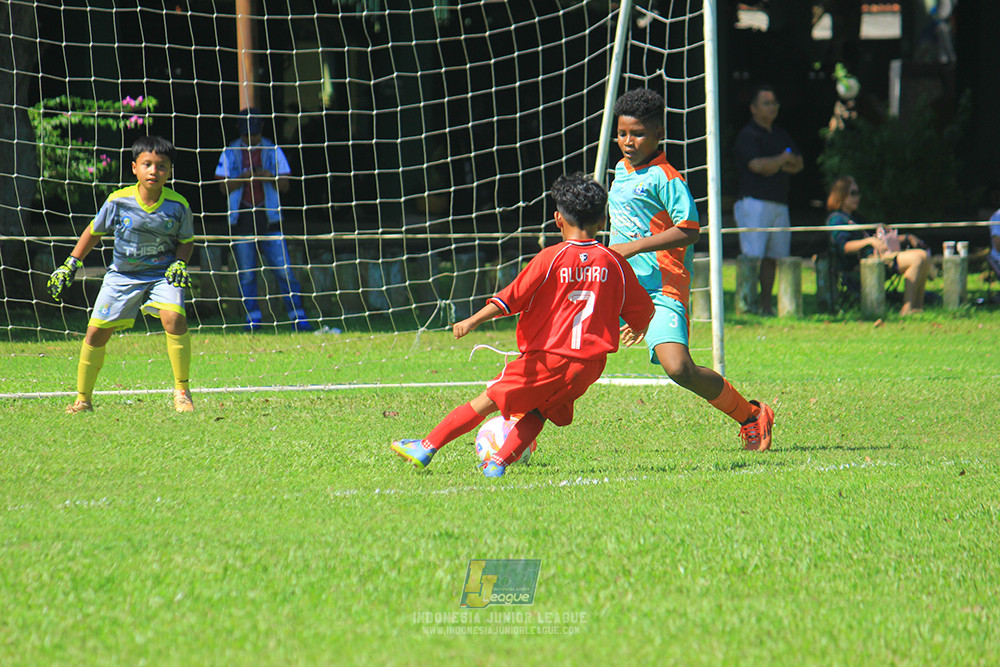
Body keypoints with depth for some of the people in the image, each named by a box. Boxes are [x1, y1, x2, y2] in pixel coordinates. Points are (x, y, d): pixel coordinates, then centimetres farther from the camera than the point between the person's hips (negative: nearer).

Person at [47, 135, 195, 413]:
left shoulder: (178, 206, -12)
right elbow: (94, 231, 4)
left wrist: (180, 264, -14)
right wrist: (70, 265, 4)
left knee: (173, 317, -27)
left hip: (161, 273, -1)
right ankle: (83, 400, 16)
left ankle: (182, 391, -12)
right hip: (122, 275, 1)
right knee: (97, 331, -2)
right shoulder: (118, 201, -12)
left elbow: (186, 241, 5)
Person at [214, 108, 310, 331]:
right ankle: (253, 318, 8)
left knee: (284, 270, -7)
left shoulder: (273, 151, 7)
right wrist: (244, 176, -16)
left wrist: (270, 177, -15)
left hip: (269, 219, -1)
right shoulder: (230, 153, 6)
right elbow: (224, 187, 1)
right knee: (246, 274, 1)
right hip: (242, 219, 1)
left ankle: (298, 318, -6)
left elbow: (284, 185, 6)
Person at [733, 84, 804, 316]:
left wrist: (775, 165, -6)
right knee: (753, 257, -13)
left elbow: (798, 164, 13)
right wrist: (783, 159, -5)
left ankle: (766, 305, 10)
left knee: (773, 257, 6)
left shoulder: (781, 134, 20)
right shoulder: (747, 135, -4)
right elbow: (757, 165, -18)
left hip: (780, 204, 7)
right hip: (755, 203, -7)